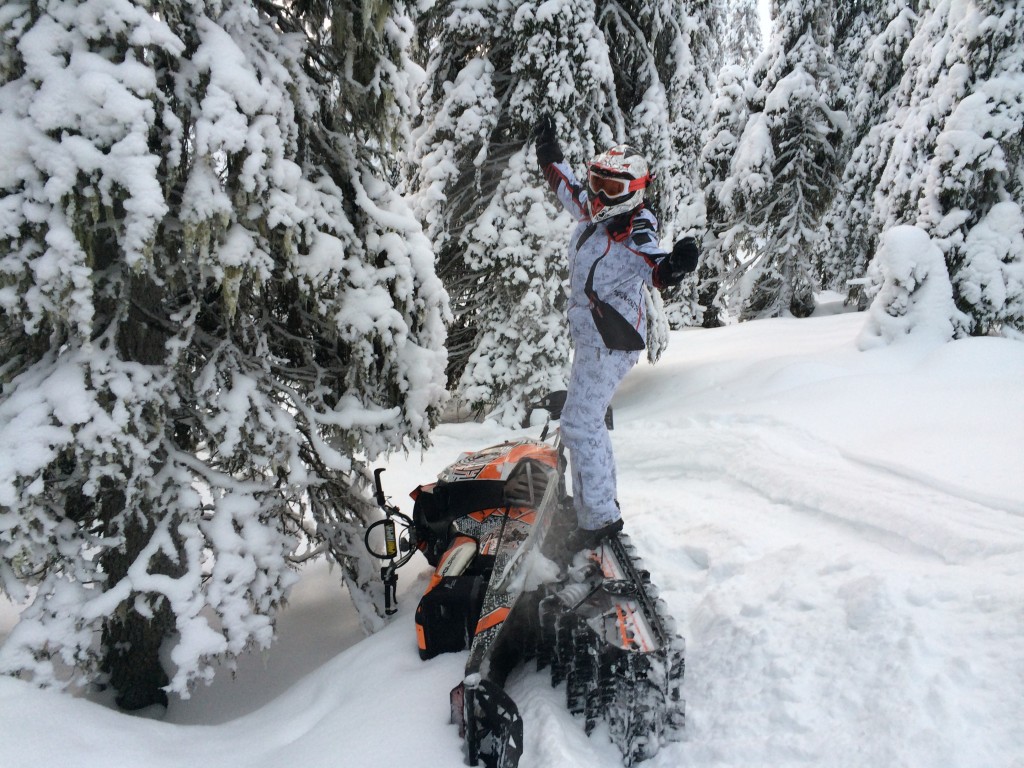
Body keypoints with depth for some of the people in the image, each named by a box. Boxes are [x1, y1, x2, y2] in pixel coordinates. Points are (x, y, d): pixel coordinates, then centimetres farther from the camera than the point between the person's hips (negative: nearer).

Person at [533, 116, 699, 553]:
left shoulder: (634, 230, -19)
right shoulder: (593, 211, 6)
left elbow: (655, 270, -37)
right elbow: (565, 185, 26)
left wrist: (675, 265, -59)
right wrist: (548, 151, 36)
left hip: (610, 344, -10)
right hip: (590, 338, 10)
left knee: (580, 425, -12)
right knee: (590, 421, 18)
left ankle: (599, 517, -5)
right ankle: (600, 500, 31)